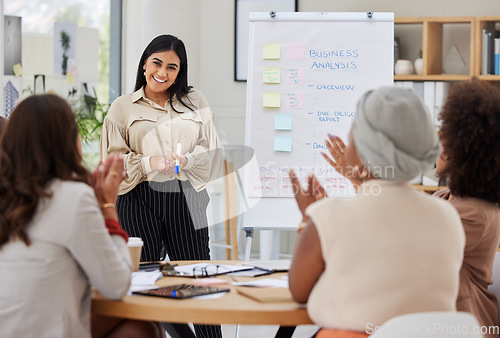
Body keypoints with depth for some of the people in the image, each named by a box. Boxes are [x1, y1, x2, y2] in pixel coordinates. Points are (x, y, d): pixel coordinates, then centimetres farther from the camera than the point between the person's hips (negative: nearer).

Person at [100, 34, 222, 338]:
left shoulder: (195, 101, 13)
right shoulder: (123, 107, 8)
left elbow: (212, 150, 8)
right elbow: (112, 160, 3)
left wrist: (186, 160, -13)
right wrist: (149, 163, -13)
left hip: (186, 199, 1)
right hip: (139, 201, -1)